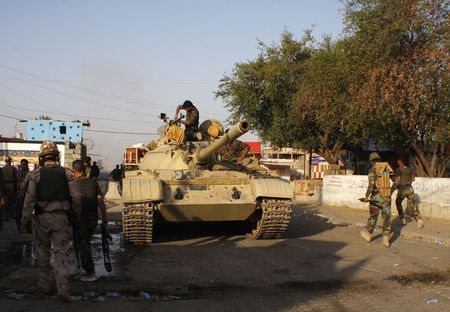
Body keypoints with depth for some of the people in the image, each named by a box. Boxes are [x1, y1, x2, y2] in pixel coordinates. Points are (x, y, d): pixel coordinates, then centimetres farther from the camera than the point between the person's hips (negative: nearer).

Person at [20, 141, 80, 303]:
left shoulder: (36, 174, -6)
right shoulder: (66, 173, -4)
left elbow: (29, 199, -7)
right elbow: (75, 197, -5)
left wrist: (24, 220, 0)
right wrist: (75, 208, 16)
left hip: (42, 218, 0)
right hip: (61, 218, 0)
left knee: (43, 252, 16)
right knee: (62, 253, 2)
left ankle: (45, 284, 25)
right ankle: (63, 288, -8)